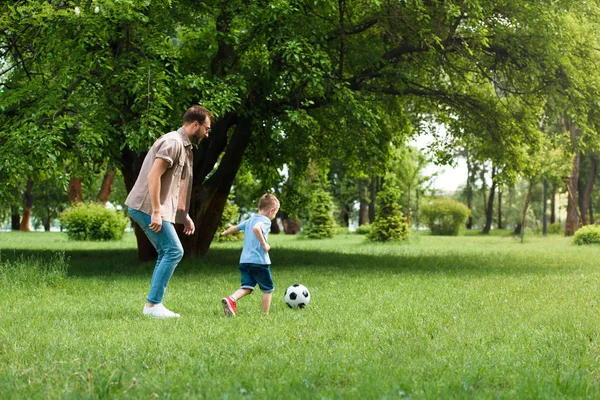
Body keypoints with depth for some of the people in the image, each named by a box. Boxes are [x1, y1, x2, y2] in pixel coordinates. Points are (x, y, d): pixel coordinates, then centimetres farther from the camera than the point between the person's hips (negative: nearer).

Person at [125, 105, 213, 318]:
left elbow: (177, 185, 24)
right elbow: (153, 176, -21)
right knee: (174, 251, -12)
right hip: (148, 207, -10)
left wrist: (184, 216, 22)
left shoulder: (184, 146, 18)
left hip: (157, 209, 10)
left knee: (167, 254, 12)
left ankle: (153, 305, 14)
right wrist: (156, 212, -24)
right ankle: (153, 304, -10)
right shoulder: (173, 142, -14)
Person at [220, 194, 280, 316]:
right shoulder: (265, 221, -8)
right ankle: (265, 314, 10)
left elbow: (236, 227, 30)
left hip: (244, 260, 7)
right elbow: (256, 228, -30)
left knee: (247, 287, 1)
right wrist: (264, 244, -20)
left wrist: (225, 233, 49)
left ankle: (231, 299, -24)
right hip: (259, 261, -7)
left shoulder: (250, 220, 17)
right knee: (268, 289, 7)